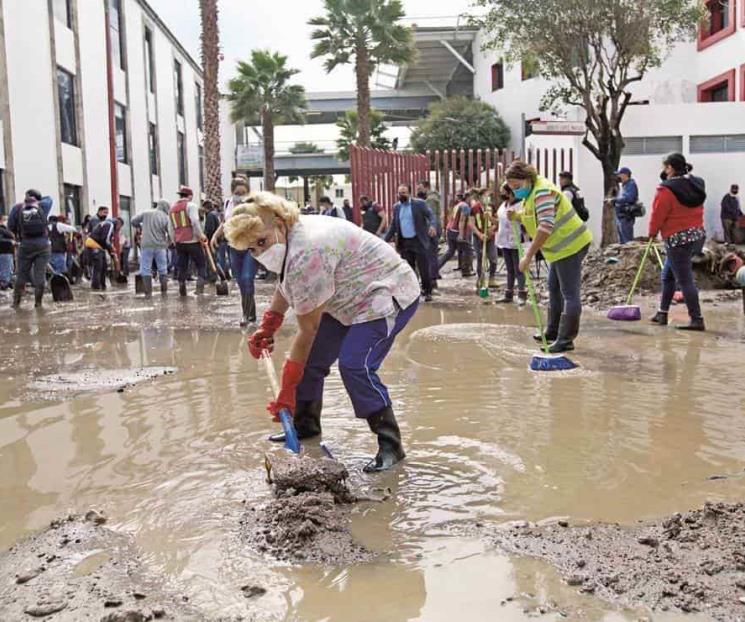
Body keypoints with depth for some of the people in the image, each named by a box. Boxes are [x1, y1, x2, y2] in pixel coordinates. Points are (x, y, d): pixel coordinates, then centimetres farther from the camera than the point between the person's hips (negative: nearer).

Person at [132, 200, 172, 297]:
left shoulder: (146, 213, 2)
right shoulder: (165, 217, 2)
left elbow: (133, 221, 5)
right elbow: (170, 233, 1)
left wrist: (141, 227, 24)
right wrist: (168, 243, 19)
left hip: (146, 245, 0)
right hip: (160, 245, 0)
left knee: (146, 269, 2)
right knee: (162, 269, 12)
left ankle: (148, 292, -4)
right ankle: (164, 291, 13)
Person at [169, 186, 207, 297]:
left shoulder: (172, 208, 16)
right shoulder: (190, 205, -3)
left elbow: (170, 229, 16)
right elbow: (195, 222, -16)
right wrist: (201, 235, -8)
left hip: (179, 242, 6)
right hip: (192, 241, -5)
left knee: (181, 267, 10)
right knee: (201, 265, 2)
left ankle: (182, 292, 9)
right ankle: (200, 287, -12)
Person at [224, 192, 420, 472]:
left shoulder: (306, 254, -34)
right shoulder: (288, 240, -3)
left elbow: (308, 329, -29)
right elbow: (286, 286, 19)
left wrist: (287, 390, -22)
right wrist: (267, 327, 9)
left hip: (387, 295, -10)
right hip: (349, 301, 10)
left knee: (354, 365, -26)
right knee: (311, 358, 8)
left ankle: (390, 444, -14)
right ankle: (305, 426, 26)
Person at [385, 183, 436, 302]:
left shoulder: (419, 204, -5)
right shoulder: (396, 207, 10)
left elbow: (431, 215, -10)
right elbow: (393, 226, 14)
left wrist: (432, 225, -32)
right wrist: (385, 240, 8)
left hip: (419, 241, -4)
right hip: (404, 243, 4)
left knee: (424, 269, -1)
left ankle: (427, 292, 12)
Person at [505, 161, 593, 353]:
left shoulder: (542, 192, -24)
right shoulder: (530, 192, 9)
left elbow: (545, 227, -32)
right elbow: (530, 217, 17)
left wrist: (528, 255, -32)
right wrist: (515, 215, -5)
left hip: (571, 245, -11)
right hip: (560, 247, 11)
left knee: (569, 293, -6)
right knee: (554, 289, 18)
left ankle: (566, 340, -3)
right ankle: (553, 332, 30)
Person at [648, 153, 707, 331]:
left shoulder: (666, 190, -16)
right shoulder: (696, 185, 7)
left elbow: (657, 215, -10)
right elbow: (696, 210, 13)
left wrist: (652, 232, 7)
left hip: (678, 240, -9)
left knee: (685, 280, -4)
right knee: (668, 275, 19)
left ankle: (697, 320, -3)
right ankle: (662, 313, 24)